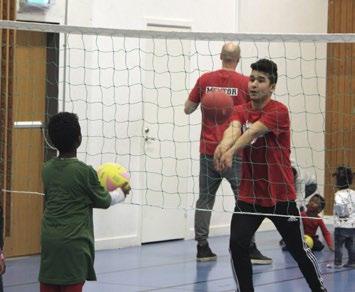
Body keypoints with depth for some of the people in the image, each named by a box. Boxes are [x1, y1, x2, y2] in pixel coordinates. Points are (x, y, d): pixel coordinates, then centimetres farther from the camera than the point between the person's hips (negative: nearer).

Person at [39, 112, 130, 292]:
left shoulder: (47, 169, 6)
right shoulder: (84, 171, -10)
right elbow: (104, 202, 3)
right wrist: (122, 192, 24)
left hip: (48, 239, 5)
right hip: (74, 242, -5)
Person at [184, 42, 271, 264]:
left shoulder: (205, 80, 1)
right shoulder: (245, 83, -6)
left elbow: (188, 109, 9)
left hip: (208, 150, 3)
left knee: (205, 199, 10)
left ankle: (202, 248, 10)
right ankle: (250, 249, -2)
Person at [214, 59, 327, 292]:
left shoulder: (279, 111, -12)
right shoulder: (241, 111, 3)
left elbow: (253, 131, -30)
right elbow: (234, 128, -20)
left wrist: (231, 151, -46)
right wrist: (224, 144, -44)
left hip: (281, 196, -4)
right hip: (249, 195, 4)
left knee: (298, 249, 7)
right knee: (237, 244, -12)